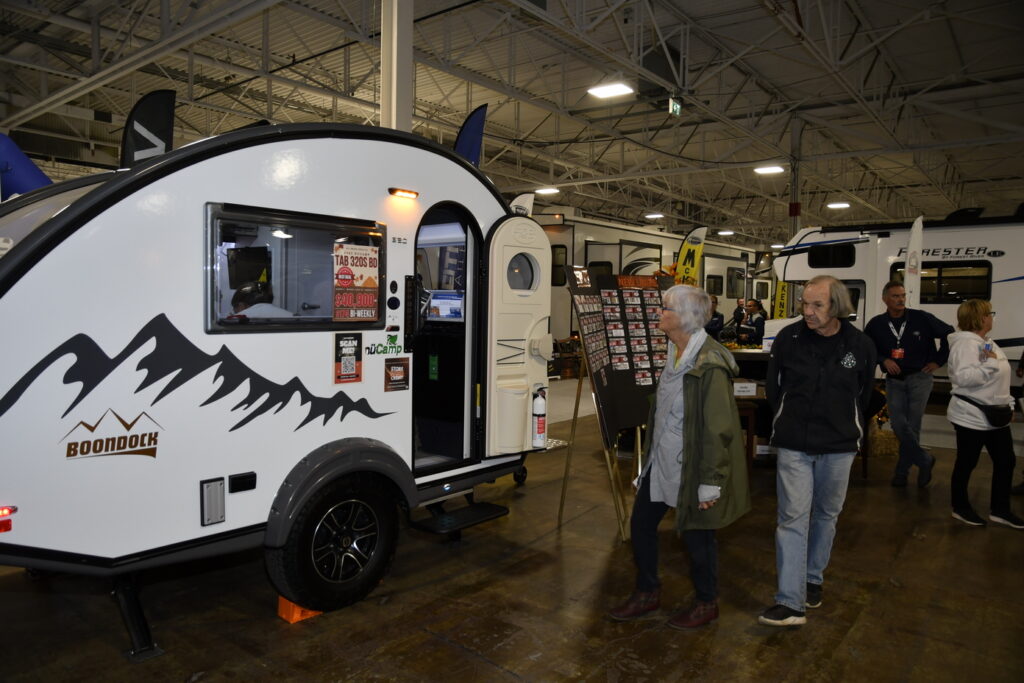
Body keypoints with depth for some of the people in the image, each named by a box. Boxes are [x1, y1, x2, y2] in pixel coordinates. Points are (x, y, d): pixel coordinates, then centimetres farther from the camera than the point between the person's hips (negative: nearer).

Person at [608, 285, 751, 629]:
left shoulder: (709, 364, -23)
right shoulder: (675, 353, 6)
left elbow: (718, 429, -22)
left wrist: (711, 482, -19)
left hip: (690, 467, -9)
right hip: (661, 460, 9)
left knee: (696, 535, 9)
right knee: (641, 523, 15)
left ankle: (707, 604, 33)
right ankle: (647, 594, 34)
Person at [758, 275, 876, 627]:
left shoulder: (861, 345, -5)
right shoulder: (788, 337, -7)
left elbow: (863, 396, 11)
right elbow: (773, 387, 7)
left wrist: (847, 429, 13)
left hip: (838, 447, 2)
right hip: (793, 445, -1)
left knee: (826, 516, 16)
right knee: (792, 519, -4)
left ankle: (813, 578, 37)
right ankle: (790, 603, -2)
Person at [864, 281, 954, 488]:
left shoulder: (921, 318, -7)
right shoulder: (876, 324, -2)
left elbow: (948, 333, 2)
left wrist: (938, 361, 1)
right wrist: (884, 360, -8)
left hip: (919, 378, -2)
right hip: (894, 380, 2)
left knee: (912, 426, -2)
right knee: (899, 425, -4)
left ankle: (902, 470, 13)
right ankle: (925, 461, 17)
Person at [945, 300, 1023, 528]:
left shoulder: (987, 342, 13)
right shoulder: (965, 343, -18)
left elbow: (998, 379, 22)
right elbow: (963, 377, -31)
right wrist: (989, 363, -28)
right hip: (972, 417, -10)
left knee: (1005, 461, 13)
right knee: (966, 463, 4)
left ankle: (1000, 510, 25)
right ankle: (960, 507, 20)